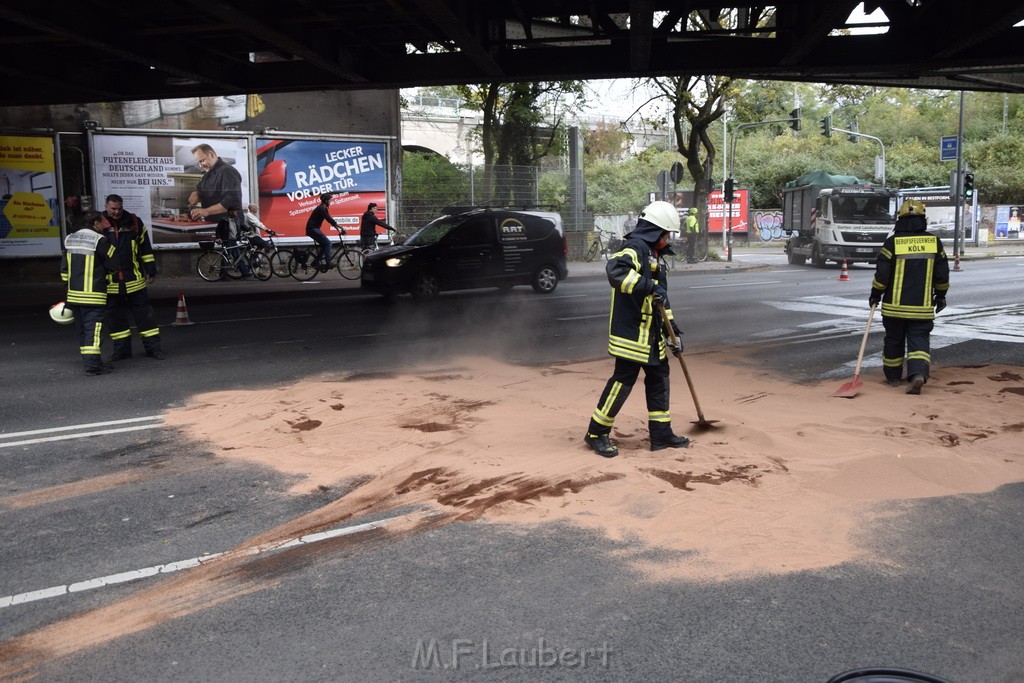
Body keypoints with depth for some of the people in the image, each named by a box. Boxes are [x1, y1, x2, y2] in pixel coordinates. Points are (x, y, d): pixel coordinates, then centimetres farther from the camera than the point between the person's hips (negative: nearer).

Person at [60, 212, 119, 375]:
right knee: (93, 328, -7)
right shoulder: (100, 240, -11)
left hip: (73, 294, 7)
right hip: (93, 295, -7)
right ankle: (93, 365, -12)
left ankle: (91, 361, 20)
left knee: (82, 329, 13)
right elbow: (113, 264, -7)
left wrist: (68, 286, 21)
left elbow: (64, 268, 14)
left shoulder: (69, 239, 11)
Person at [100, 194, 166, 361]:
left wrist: (151, 270, 8)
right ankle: (122, 349, 17)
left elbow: (146, 248, 10)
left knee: (144, 312, 3)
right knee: (116, 315, 7)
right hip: (110, 281, 0)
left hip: (134, 279, 0)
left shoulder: (134, 222, 4)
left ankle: (153, 346, 9)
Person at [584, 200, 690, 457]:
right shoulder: (635, 247, -13)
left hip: (650, 332, 10)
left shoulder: (652, 254, 19)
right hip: (631, 331, -10)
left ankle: (661, 432, 22)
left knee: (659, 376, 13)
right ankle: (597, 433, 5)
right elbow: (616, 270, -34)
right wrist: (648, 286, -34)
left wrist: (670, 324, 24)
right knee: (623, 380, -6)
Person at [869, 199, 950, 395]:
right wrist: (941, 295, 20)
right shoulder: (934, 242, 0)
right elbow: (942, 274, 6)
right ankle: (918, 373, -19)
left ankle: (893, 377, 24)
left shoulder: (893, 242, -9)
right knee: (919, 341, 3)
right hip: (922, 307, 1)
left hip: (894, 305, -1)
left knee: (894, 341, 13)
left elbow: (882, 274, -8)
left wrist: (875, 295, 6)